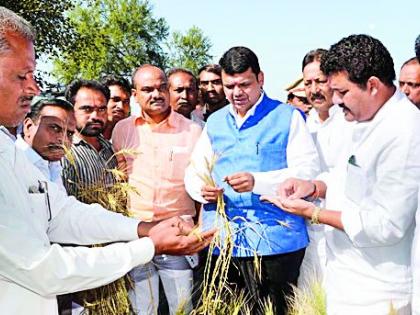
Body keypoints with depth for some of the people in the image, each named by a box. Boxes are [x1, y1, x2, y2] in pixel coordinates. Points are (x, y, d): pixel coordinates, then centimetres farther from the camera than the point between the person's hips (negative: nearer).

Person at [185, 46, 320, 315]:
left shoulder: (287, 117, 1)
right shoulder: (215, 122, 16)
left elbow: (308, 170, -9)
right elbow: (194, 171, 16)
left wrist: (257, 182, -23)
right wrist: (201, 189, -9)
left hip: (274, 240, -4)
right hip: (220, 241, 4)